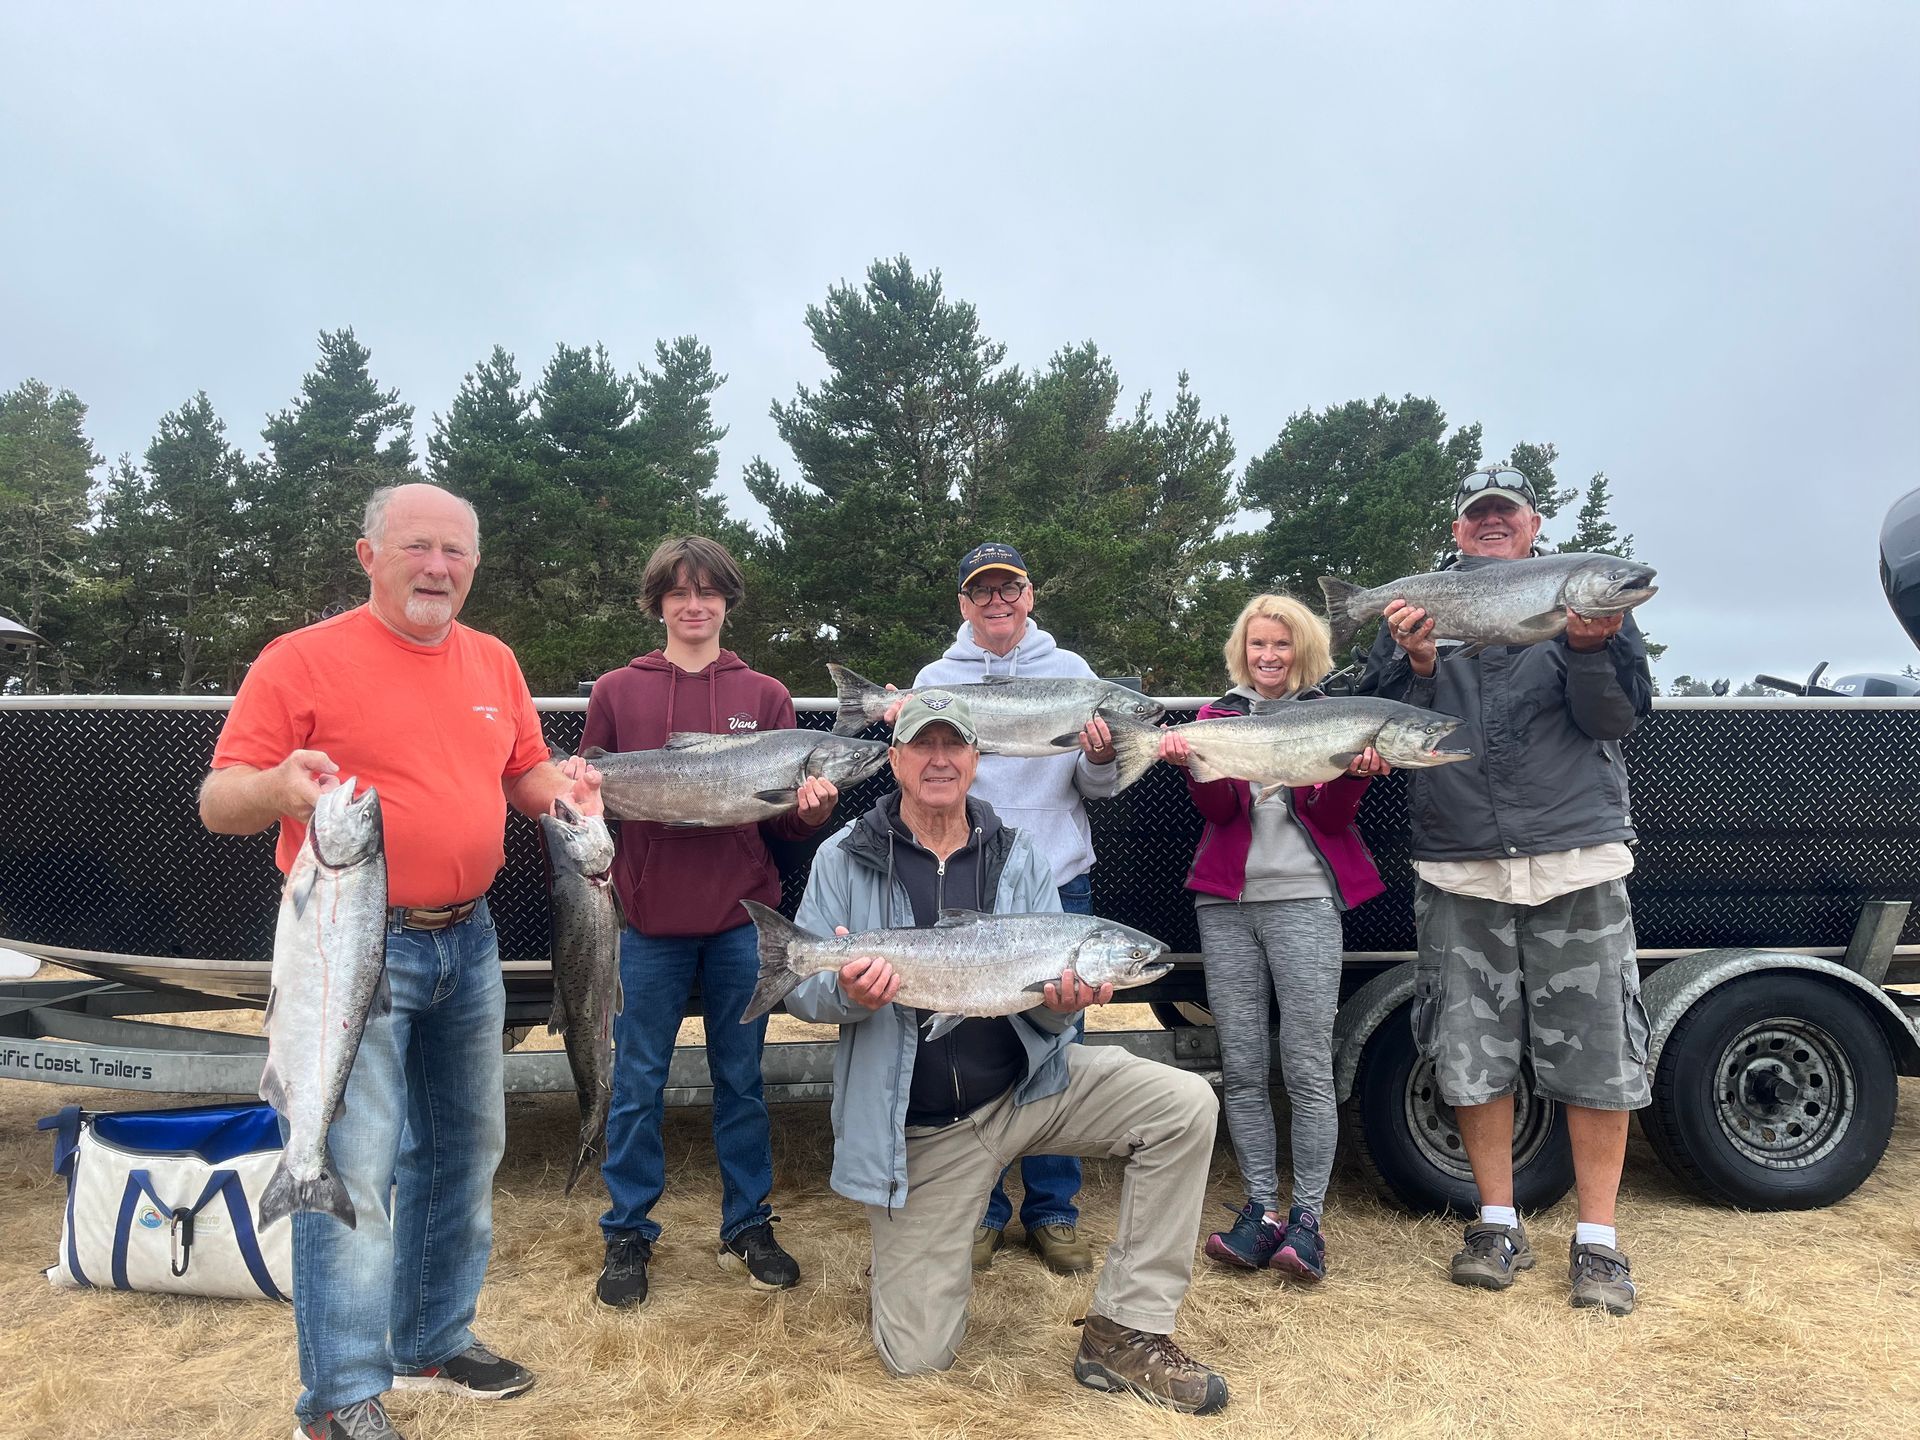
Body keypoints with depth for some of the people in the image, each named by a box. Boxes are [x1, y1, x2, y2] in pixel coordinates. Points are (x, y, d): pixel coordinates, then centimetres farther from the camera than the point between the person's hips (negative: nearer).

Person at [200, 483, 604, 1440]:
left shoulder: (493, 662, 10)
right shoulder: (303, 660, -7)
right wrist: (276, 787, -30)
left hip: (468, 939, 6)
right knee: (352, 1170, -4)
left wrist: (559, 784, -4)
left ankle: (434, 1343, 34)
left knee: (464, 1151, 16)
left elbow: (527, 775, 19)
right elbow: (217, 804, -8)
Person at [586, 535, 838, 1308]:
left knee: (742, 1078, 12)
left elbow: (788, 818, 6)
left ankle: (747, 1228, 27)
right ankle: (628, 1234, 25)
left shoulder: (766, 696, 7)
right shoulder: (616, 692, 5)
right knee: (637, 1083, 8)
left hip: (742, 915, 1)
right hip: (649, 920, -1)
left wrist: (813, 808, -15)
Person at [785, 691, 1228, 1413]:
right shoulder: (845, 859, -5)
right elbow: (803, 989, -6)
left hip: (1027, 1084, 2)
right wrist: (848, 993, -28)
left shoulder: (1018, 858, 1)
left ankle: (1125, 1333, -6)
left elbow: (1048, 987, -1)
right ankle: (926, 1236, 33)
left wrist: (1063, 1001, -25)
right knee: (915, 1355, -2)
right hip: (918, 1129, -2)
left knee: (1184, 1103, -20)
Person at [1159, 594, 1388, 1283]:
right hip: (1226, 902, 2)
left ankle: (1306, 1220, 4)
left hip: (1303, 898, -2)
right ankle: (1261, 1211, 11)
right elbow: (1218, 807, 0)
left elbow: (1332, 817, 1)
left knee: (1307, 1067, -5)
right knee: (1241, 1065, 2)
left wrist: (1356, 773, -19)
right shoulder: (1217, 715, 15)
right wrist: (1191, 761, -20)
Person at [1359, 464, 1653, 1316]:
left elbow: (1618, 717, -3)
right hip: (1458, 869, 1)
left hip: (1576, 861, -1)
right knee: (1470, 1055, 6)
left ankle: (1597, 1239, 16)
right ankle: (1499, 1225, 22)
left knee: (1597, 1053, 1)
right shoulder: (1416, 609, 11)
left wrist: (1590, 647, -22)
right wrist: (1416, 664, -17)